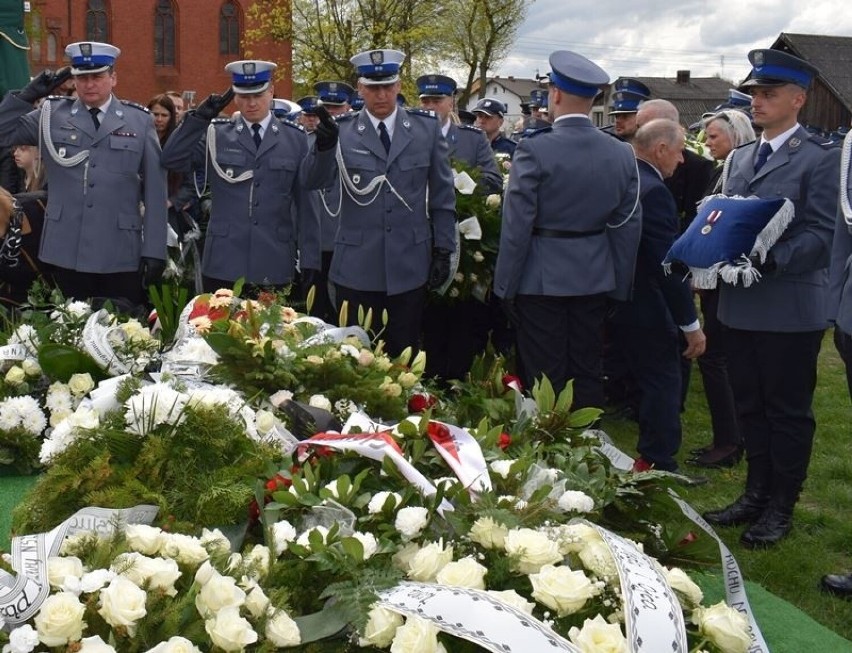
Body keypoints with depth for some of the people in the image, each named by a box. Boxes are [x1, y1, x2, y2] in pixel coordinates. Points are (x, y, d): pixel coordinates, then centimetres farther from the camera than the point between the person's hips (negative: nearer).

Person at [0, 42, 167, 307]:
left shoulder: (140, 121, 3)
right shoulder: (52, 115, 8)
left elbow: (154, 190, 1)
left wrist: (154, 250, -3)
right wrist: (28, 94, -3)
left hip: (121, 256, -2)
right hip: (66, 251, 2)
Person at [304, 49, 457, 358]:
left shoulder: (426, 128, 3)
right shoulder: (343, 130, 0)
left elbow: (443, 195, 7)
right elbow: (315, 181, -13)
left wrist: (443, 251, 4)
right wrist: (324, 145, -32)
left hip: (409, 268, 1)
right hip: (357, 268, -1)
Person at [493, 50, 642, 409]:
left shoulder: (534, 150, -14)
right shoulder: (622, 154, 0)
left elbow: (517, 225, -13)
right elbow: (628, 226, 4)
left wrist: (505, 285, -4)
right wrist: (620, 286, 13)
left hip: (541, 280, -4)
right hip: (594, 280, 5)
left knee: (545, 381, 3)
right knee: (587, 376, 14)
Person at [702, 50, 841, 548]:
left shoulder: (820, 159, -7)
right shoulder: (739, 159, 15)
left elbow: (823, 233, -14)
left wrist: (770, 260, -26)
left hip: (791, 307, -7)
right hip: (742, 303, 7)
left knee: (788, 410, 5)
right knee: (750, 405, 15)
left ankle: (781, 507, 17)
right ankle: (757, 493, 28)